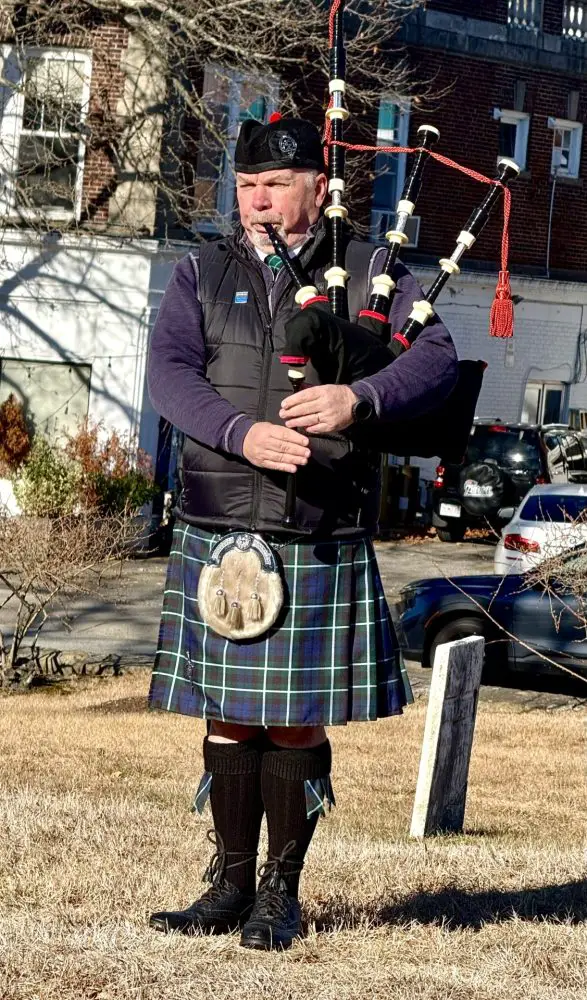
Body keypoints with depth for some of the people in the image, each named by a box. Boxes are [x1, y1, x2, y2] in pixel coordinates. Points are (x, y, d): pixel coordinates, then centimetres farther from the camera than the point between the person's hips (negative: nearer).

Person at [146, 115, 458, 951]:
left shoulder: (369, 273, 5)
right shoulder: (203, 273, 9)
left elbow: (436, 360, -8)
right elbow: (169, 372, -4)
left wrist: (360, 398, -28)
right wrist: (242, 433, -22)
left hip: (322, 542, -2)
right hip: (217, 533, 2)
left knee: (299, 719, 3)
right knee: (229, 714, 6)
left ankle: (281, 891, 13)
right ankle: (232, 883, 17)